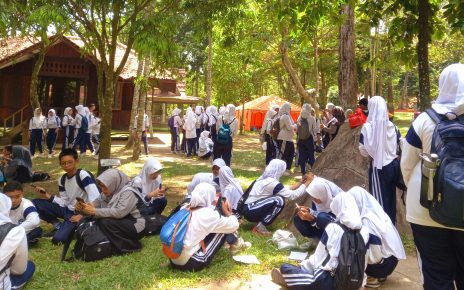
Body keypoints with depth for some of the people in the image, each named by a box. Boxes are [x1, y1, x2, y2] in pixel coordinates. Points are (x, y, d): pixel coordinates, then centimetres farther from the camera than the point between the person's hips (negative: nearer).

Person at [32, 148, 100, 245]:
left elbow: (95, 198, -26)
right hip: (68, 210, 7)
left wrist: (83, 215, -23)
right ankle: (58, 226, 7)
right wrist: (47, 196, -6)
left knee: (58, 239, -24)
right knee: (36, 203, -4)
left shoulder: (83, 175, -18)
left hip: (79, 213, -7)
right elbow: (64, 202, 6)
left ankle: (77, 229, 7)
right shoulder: (62, 180, 5)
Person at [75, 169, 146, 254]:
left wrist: (94, 211, -31)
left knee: (105, 222, -26)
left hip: (136, 227, -8)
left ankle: (132, 246, -13)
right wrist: (83, 207, -22)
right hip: (120, 224, 8)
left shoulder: (127, 192, -20)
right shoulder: (109, 192, 3)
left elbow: (119, 212, -32)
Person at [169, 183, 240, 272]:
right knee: (222, 230, 7)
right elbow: (234, 225, 1)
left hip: (173, 261, 7)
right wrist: (227, 211, 18)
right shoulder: (209, 215, -12)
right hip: (191, 263, -7)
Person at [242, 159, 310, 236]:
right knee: (279, 200, -20)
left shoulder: (265, 178, 10)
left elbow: (285, 190, 19)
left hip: (248, 209, 10)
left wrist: (300, 184, 21)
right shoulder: (272, 183, -18)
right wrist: (305, 184, -2)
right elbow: (293, 195, -14)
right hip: (250, 211, -10)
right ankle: (260, 227, -13)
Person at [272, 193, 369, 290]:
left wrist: (305, 263, 13)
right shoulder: (364, 231, 0)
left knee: (284, 268, 2)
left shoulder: (333, 228, -13)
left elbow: (318, 258, -4)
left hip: (329, 281, -6)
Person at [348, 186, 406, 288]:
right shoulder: (374, 210, 0)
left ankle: (373, 277, 2)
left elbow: (375, 256, -23)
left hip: (385, 262, -8)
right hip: (390, 256, 8)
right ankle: (378, 275, 14)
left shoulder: (367, 220, -25)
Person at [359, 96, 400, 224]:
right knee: (391, 197, 18)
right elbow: (397, 146, 10)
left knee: (380, 199, 5)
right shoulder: (392, 126, 0)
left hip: (379, 167, -5)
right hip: (394, 165, 5)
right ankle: (391, 223, 30)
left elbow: (364, 151, -12)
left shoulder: (368, 127, -15)